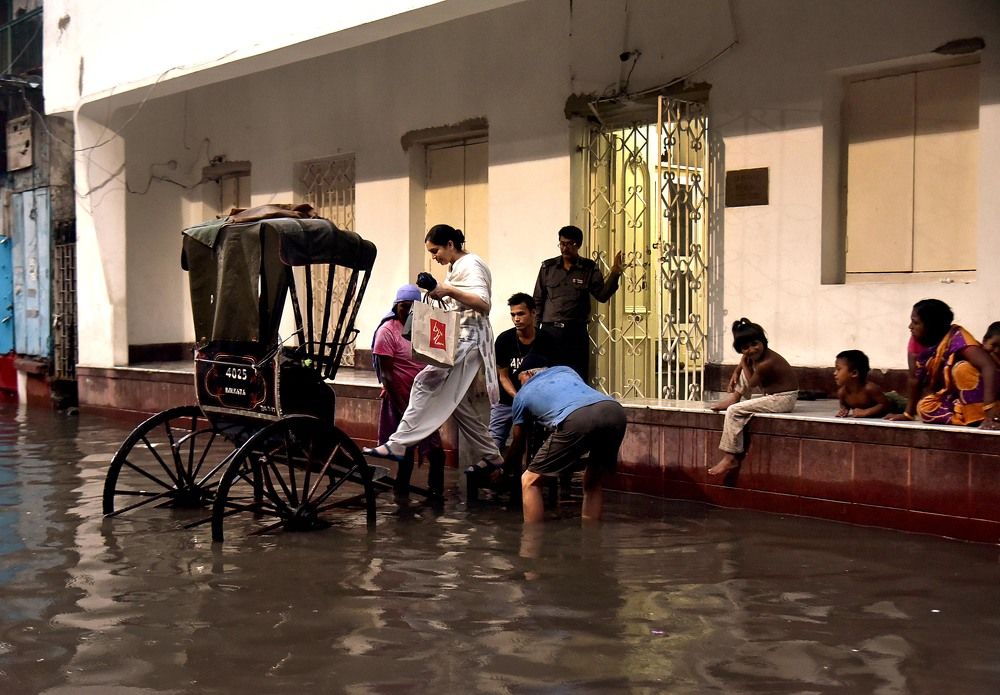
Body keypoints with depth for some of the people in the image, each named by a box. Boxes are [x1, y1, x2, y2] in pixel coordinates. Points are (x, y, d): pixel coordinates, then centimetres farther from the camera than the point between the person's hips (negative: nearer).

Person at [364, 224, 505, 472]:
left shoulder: (471, 265, -7)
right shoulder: (457, 267, 21)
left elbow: (483, 304, -19)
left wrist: (449, 290, -25)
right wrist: (444, 295, 10)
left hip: (468, 339, -10)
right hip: (458, 339, 10)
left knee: (426, 384, -17)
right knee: (457, 402, 8)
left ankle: (397, 445, -19)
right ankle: (489, 456, 13)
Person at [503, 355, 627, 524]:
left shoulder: (522, 394, 31)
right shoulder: (565, 369, 41)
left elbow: (518, 443, 41)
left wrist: (506, 470, 59)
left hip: (577, 419, -5)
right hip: (614, 410, 5)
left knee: (530, 481, 11)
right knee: (594, 482, 26)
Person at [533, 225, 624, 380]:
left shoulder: (589, 269, 4)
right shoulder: (548, 267, 7)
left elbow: (602, 295, -5)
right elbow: (538, 300, 10)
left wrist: (614, 275, -19)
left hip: (576, 332, -1)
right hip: (549, 331, 1)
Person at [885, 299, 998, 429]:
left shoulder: (956, 337, -28)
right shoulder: (917, 340, -9)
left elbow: (989, 366, -41)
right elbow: (914, 378, -2)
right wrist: (908, 413, -3)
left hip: (976, 400, -6)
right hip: (949, 398, 6)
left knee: (962, 367, -32)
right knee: (924, 407, -23)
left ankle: (980, 417, -27)